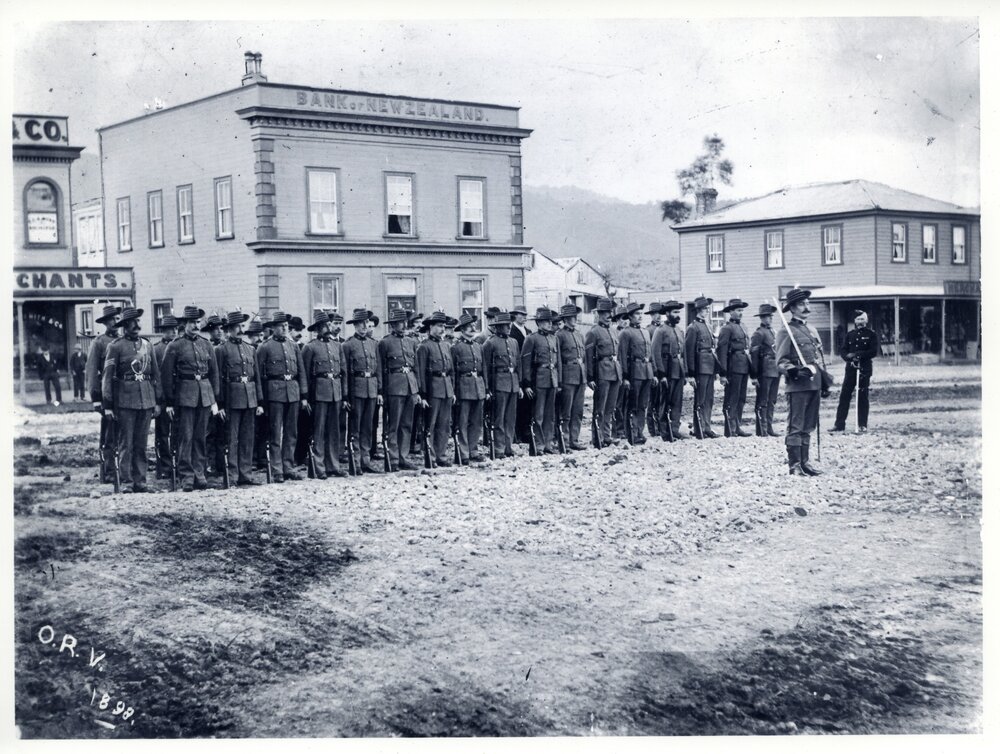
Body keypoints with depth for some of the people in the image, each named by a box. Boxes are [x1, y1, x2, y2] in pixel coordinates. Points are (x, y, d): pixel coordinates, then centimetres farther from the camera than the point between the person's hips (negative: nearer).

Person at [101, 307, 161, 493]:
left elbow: (155, 373, 16)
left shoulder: (147, 345, 13)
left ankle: (140, 480, 12)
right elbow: (107, 376, -4)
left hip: (146, 398, 4)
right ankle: (126, 482, 2)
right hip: (125, 399, -4)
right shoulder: (115, 346, -2)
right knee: (125, 443, -1)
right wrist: (107, 405, -9)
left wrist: (157, 401, 11)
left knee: (141, 443, 7)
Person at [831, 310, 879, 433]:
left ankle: (863, 425, 7)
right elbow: (843, 351, 8)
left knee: (863, 397, 0)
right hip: (850, 368, 3)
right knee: (844, 396, 0)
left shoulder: (871, 334, 2)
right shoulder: (850, 335, 14)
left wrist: (857, 354, -16)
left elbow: (874, 352, -7)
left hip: (864, 369, -3)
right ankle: (839, 424, 3)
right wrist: (848, 357, -14)